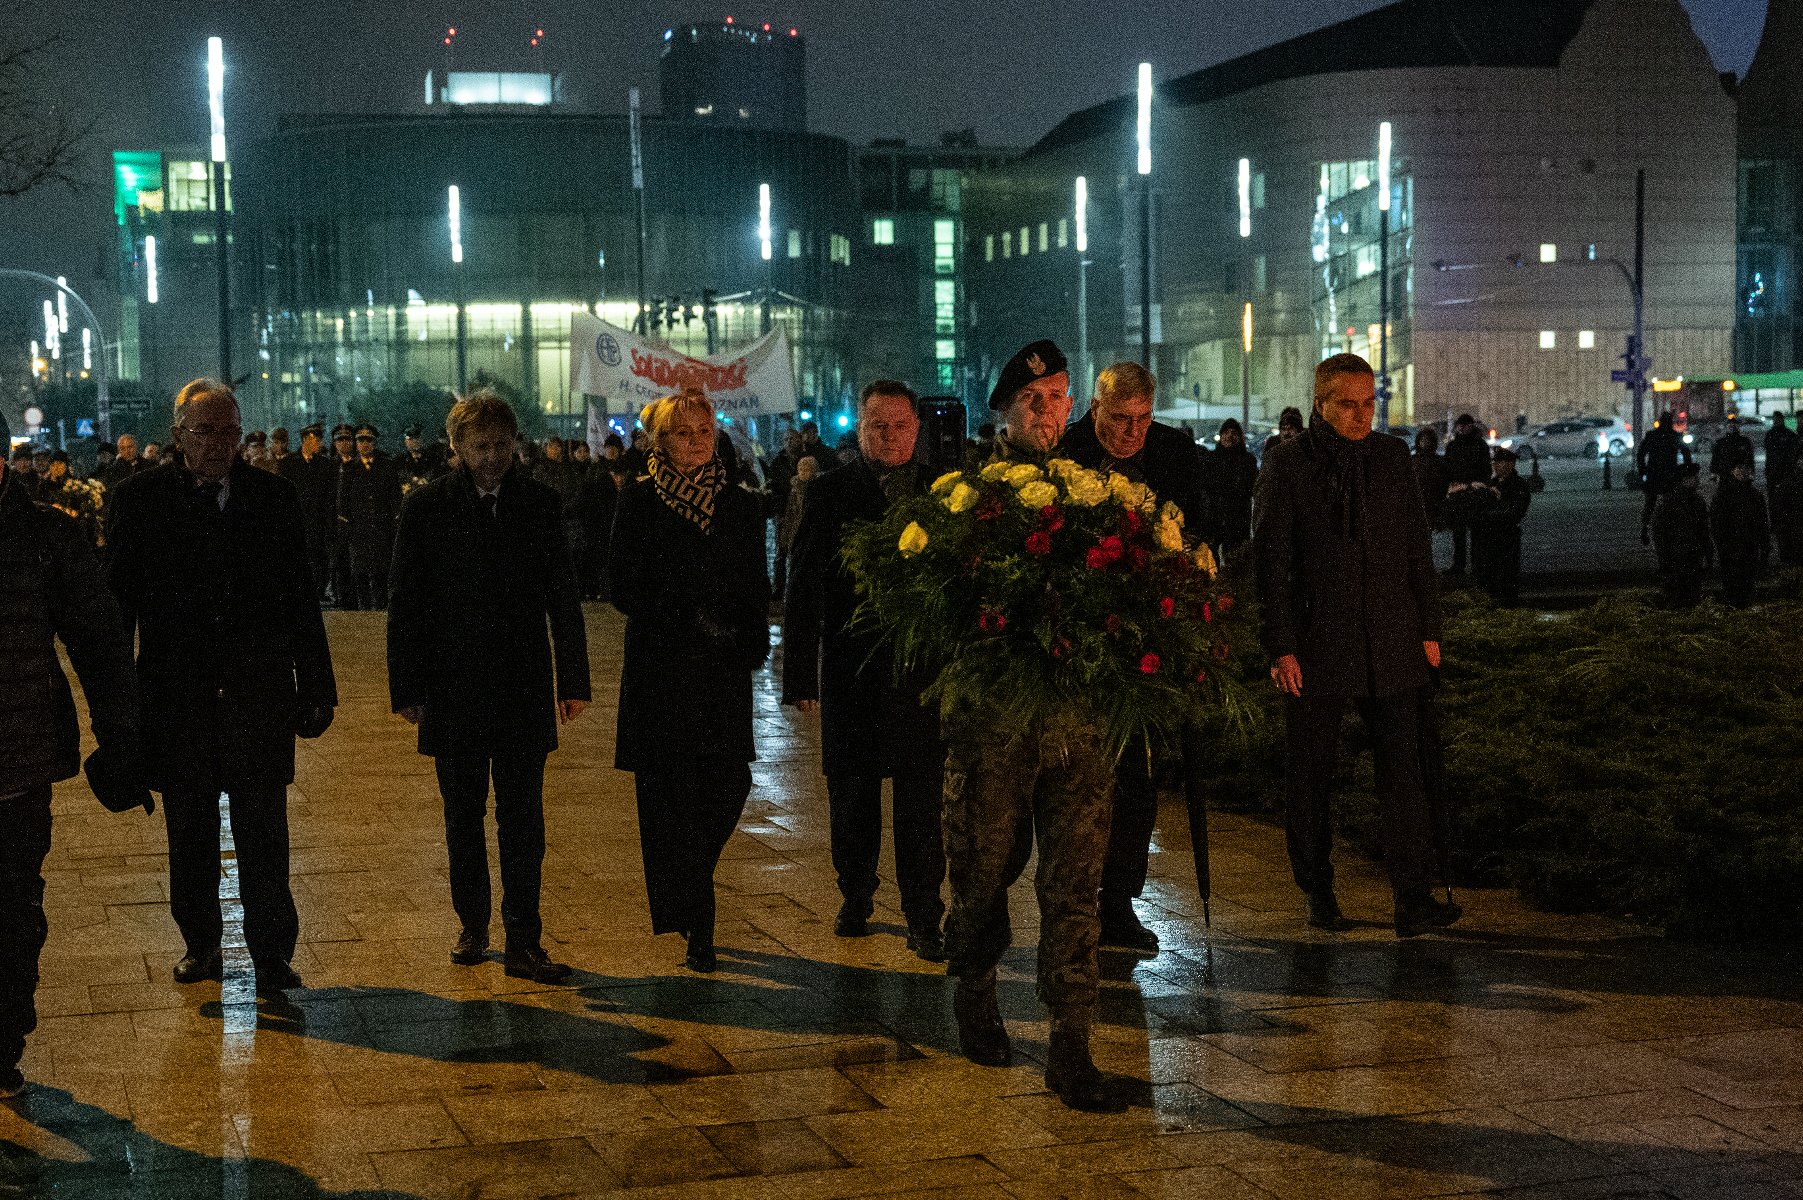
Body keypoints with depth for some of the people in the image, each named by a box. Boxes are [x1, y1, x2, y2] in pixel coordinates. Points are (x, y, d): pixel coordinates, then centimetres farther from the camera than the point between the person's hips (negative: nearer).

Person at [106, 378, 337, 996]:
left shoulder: (274, 496, 4)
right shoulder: (142, 498, 1)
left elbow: (300, 598, 7)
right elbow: (120, 597, 3)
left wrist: (316, 686, 6)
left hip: (259, 690, 0)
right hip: (177, 693, 1)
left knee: (263, 829, -1)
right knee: (189, 830, 12)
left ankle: (271, 952, 7)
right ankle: (199, 943, 27)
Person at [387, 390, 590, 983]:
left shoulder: (539, 503, 3)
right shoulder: (427, 507, -1)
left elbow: (563, 596, 7)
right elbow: (405, 605, 0)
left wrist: (573, 680, 4)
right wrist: (408, 688, -4)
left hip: (524, 689, 0)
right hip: (454, 690, 0)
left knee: (523, 821, 0)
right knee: (463, 818, 11)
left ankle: (524, 942, 3)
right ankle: (473, 927, 26)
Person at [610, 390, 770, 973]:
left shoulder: (741, 506, 10)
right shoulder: (639, 503, 1)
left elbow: (757, 591, 12)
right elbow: (623, 589, -4)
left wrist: (751, 647, -3)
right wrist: (688, 618, -14)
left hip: (723, 669, 3)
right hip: (659, 668, -3)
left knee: (729, 783, -4)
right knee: (670, 793, -3)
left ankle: (684, 896, 22)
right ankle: (695, 929, 3)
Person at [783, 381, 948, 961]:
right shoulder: (828, 492, 0)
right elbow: (803, 588, -1)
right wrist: (800, 674, -5)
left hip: (923, 668, 0)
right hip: (851, 669, 0)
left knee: (921, 799, 0)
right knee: (851, 794, 13)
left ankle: (923, 917, 9)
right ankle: (855, 898, 31)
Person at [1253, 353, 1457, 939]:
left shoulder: (1392, 456, 8)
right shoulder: (1287, 464, -2)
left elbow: (1417, 547, 13)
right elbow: (1271, 561, -3)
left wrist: (1429, 628, 10)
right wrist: (1280, 647, -8)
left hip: (1392, 645, 2)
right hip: (1317, 644, -2)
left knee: (1403, 770, -3)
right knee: (1309, 775, 6)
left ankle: (1414, 898, 0)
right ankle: (1318, 892, 20)